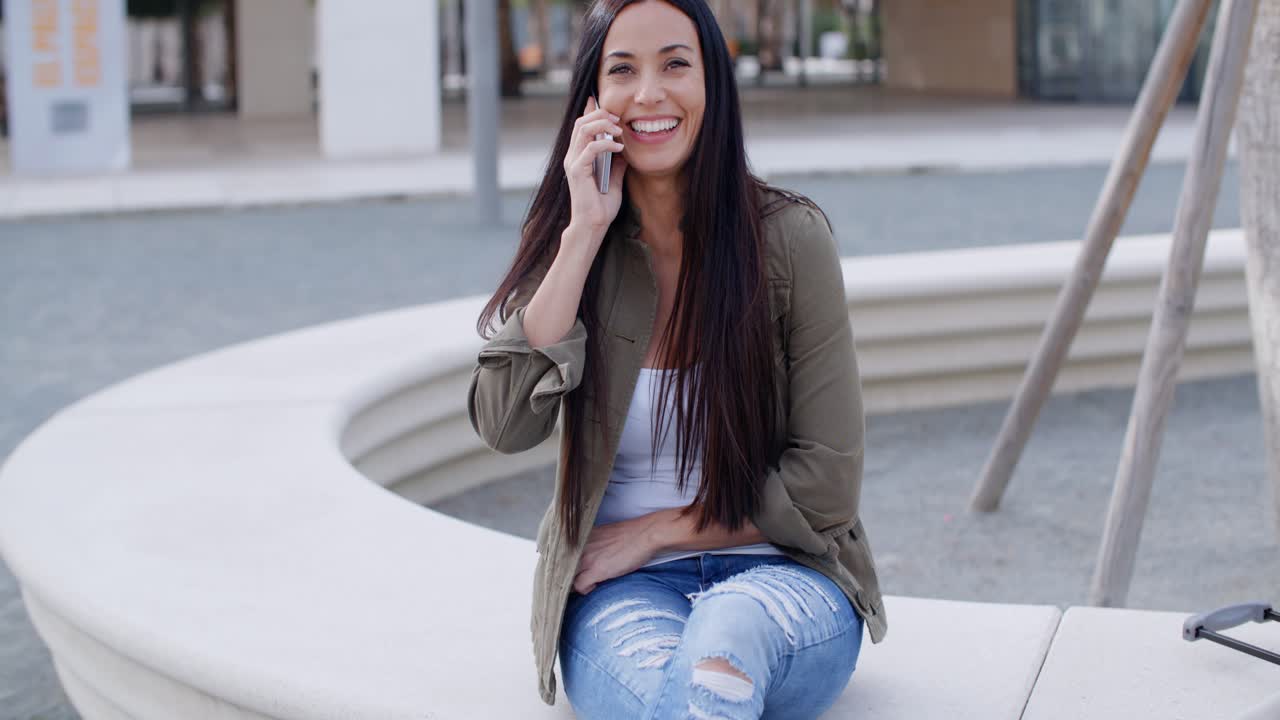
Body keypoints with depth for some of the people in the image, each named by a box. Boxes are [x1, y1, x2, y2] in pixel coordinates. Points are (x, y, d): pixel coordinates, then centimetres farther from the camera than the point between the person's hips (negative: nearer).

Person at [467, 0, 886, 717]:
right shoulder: (567, 242, 4)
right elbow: (505, 425, -12)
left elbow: (825, 485, -3)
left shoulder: (789, 236, -4)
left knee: (728, 630, -37)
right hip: (622, 594, 1)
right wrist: (585, 234, -13)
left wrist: (656, 531, -5)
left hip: (780, 572, -1)